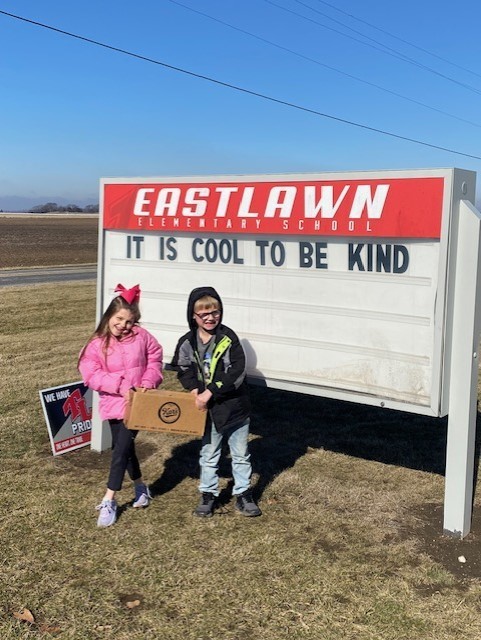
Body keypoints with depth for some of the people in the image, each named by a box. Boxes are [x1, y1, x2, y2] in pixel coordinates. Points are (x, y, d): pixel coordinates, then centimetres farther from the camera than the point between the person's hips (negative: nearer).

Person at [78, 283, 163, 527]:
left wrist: (147, 383, -12)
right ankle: (141, 488, 39)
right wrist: (120, 386, -21)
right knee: (124, 447, 15)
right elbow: (92, 375, -13)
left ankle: (109, 501, 0)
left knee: (121, 449, -8)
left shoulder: (141, 336, -6)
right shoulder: (97, 344, -8)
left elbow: (155, 360, 4)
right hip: (113, 404, 2)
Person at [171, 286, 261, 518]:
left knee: (241, 454, 12)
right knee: (209, 455, 14)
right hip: (208, 410, 1)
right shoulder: (187, 343, -3)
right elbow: (183, 370, 7)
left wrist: (211, 392, -21)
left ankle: (243, 494, 27)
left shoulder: (228, 338, -11)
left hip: (235, 405, -1)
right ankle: (208, 495, 29)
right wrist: (196, 390, -12)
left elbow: (238, 371, -17)